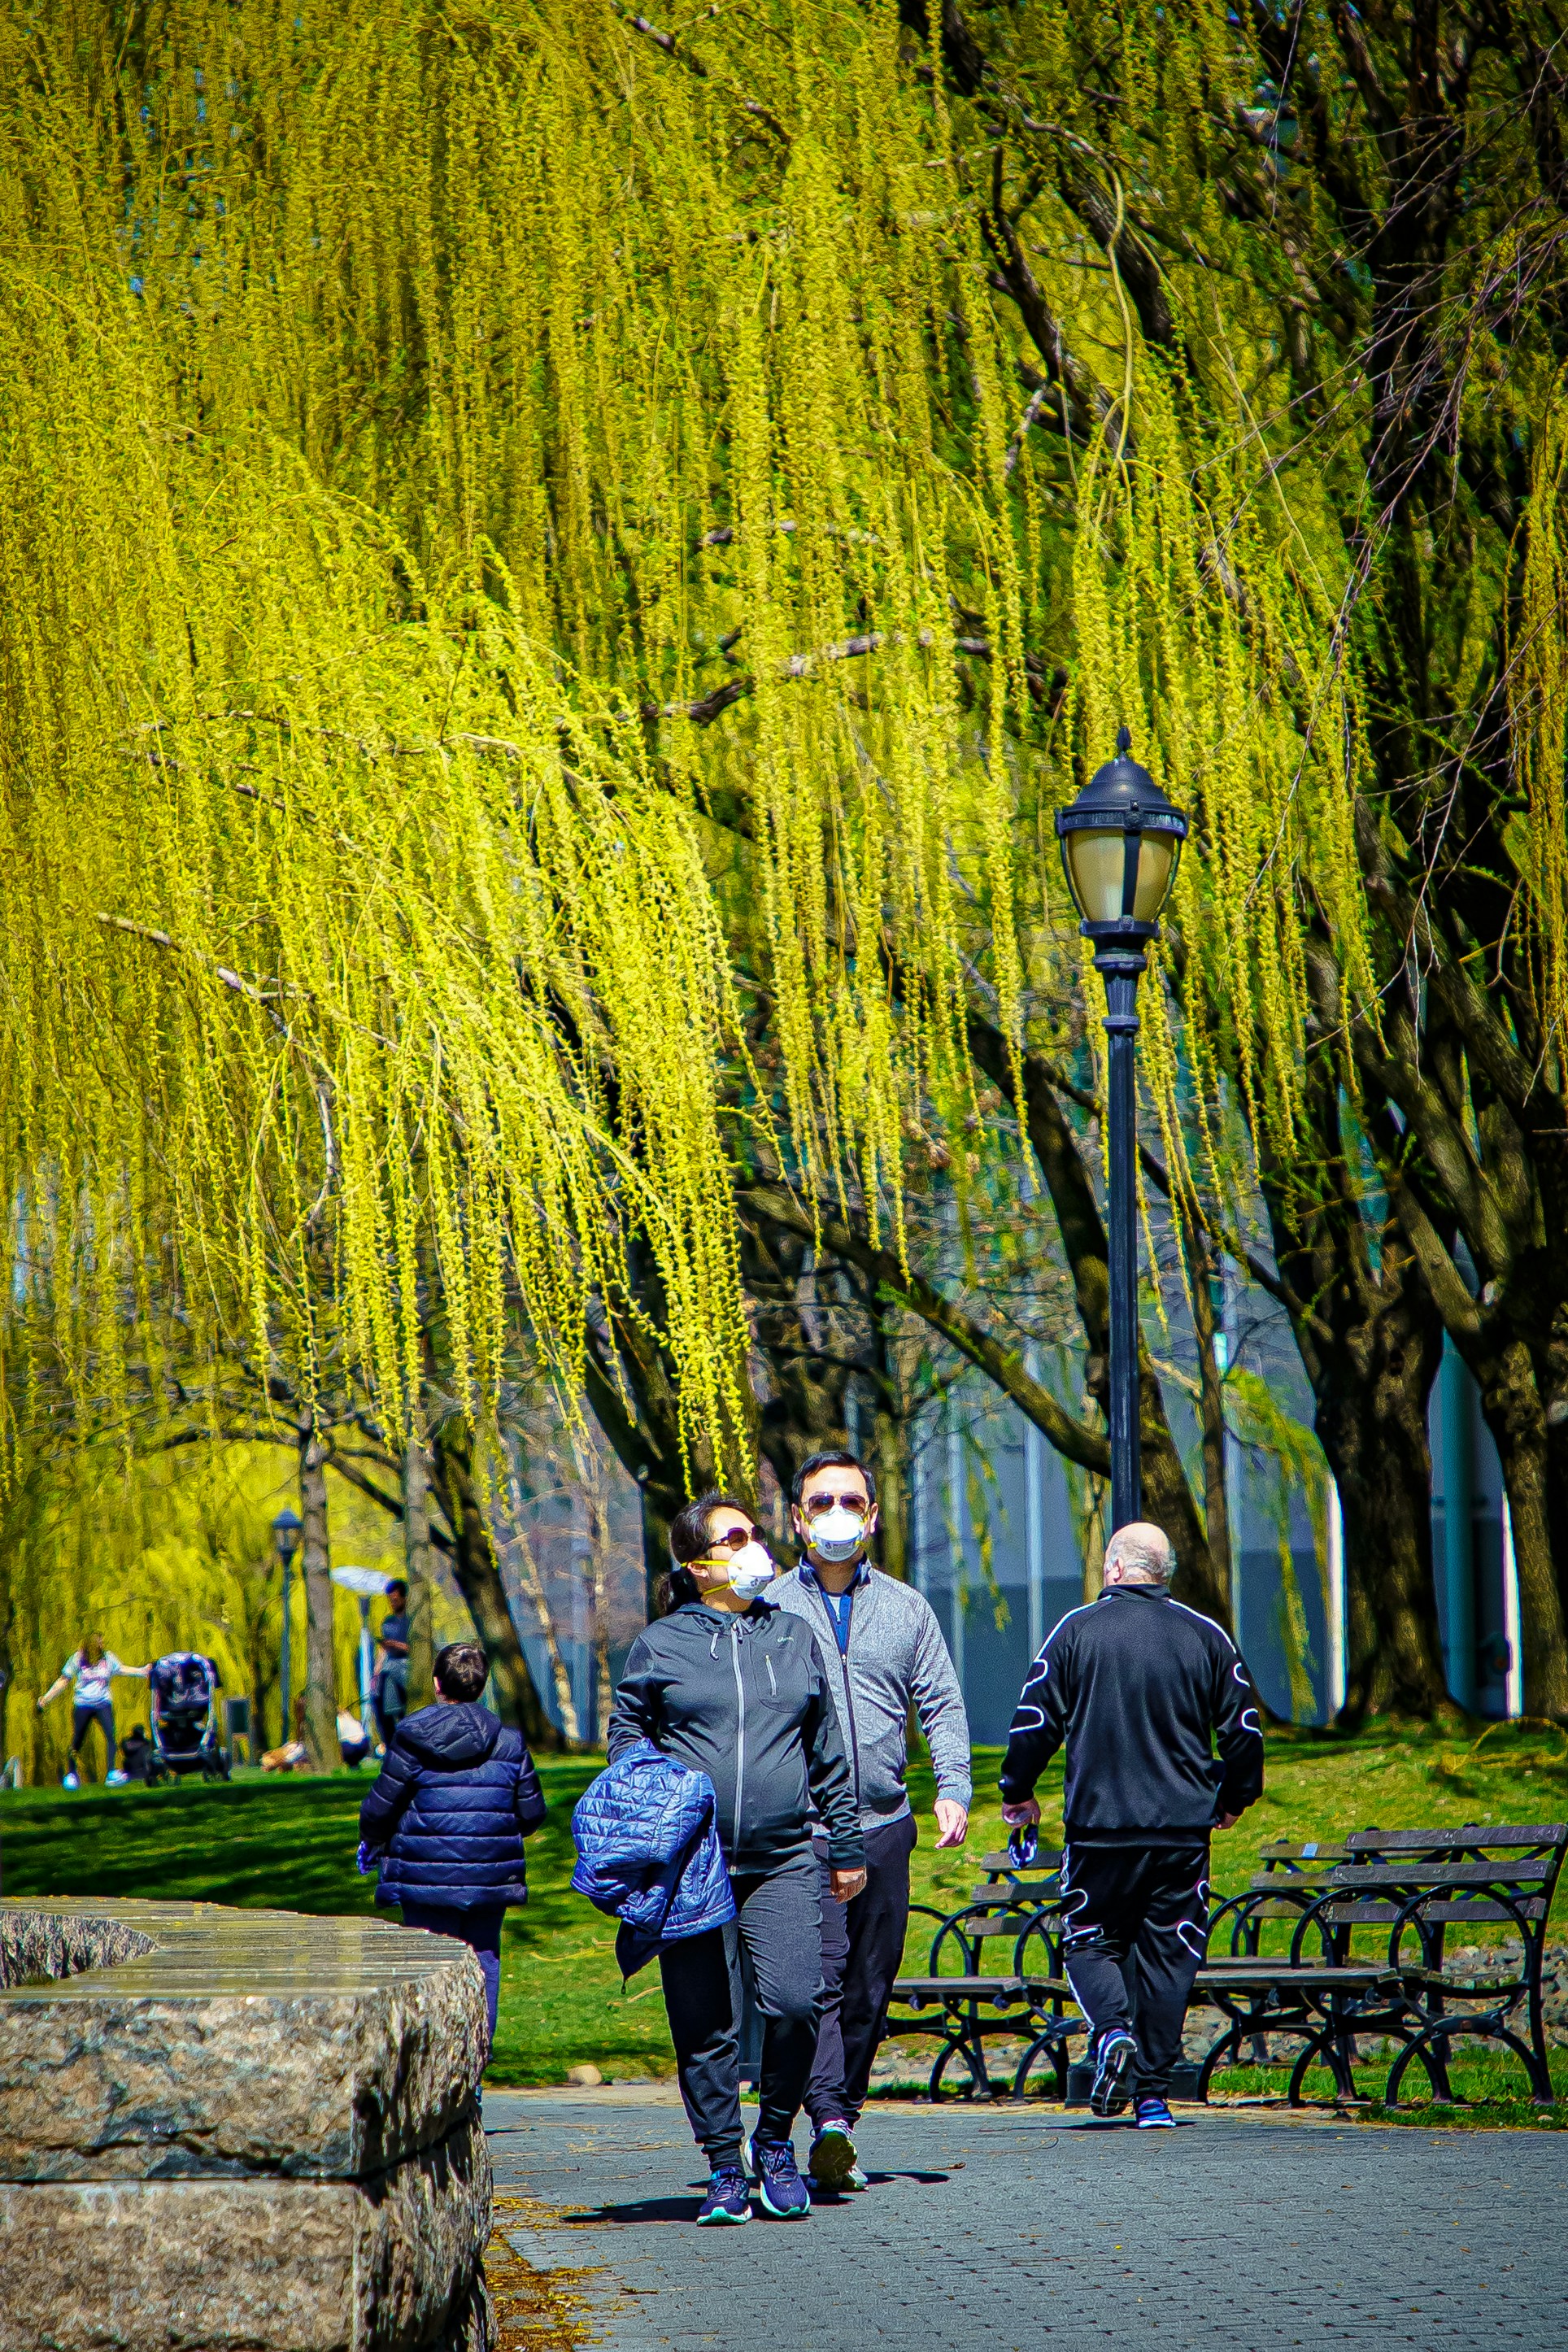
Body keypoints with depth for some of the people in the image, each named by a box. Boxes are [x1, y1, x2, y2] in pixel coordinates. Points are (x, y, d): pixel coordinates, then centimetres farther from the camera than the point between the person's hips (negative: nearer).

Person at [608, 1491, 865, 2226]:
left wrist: (846, 1847, 18)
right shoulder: (661, 1644, 6)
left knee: (794, 2003, -15)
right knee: (705, 2025, -1)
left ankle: (775, 2139, 7)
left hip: (782, 1862, 1)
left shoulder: (793, 1636, 15)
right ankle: (724, 2167, 12)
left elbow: (828, 1752, 19)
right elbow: (625, 1736, 13)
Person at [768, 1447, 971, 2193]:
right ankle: (828, 2122, -26)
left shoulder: (907, 1608, 13)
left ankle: (842, 2118, 15)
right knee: (819, 1971, -17)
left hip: (884, 1823, 4)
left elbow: (941, 1704, 11)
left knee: (871, 1983, 6)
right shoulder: (769, 1609, 5)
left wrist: (953, 1789, -4)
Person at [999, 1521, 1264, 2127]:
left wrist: (1017, 1792, 13)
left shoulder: (1077, 1630, -2)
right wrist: (1234, 1798, 24)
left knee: (1089, 1942, 11)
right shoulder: (1206, 1637, 4)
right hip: (1183, 1827, 2)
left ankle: (1112, 2030, -17)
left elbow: (1034, 1721, -2)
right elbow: (1244, 1729, 7)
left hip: (1098, 1826, -2)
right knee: (1168, 1957, 7)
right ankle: (1152, 2092, 5)